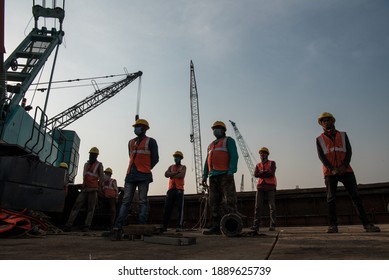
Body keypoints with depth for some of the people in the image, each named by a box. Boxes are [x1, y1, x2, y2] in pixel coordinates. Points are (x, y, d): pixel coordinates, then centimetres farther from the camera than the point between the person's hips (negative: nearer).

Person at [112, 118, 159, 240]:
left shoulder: (150, 141, 5)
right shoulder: (131, 142, 20)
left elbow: (155, 159, 5)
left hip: (144, 176, -4)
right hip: (130, 175, 5)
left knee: (142, 201, -3)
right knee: (126, 201, -2)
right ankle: (118, 228, -5)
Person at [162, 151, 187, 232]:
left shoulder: (183, 167, 11)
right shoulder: (171, 167, 20)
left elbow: (182, 175, -10)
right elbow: (166, 174, 1)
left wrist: (172, 175, -2)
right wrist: (176, 172, -8)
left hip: (179, 190, -3)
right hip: (171, 190, 3)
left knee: (180, 208, -7)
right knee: (167, 208, 0)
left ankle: (179, 226, -8)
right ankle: (164, 226, 4)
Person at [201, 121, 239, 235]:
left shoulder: (228, 141, 8)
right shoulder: (211, 145, 28)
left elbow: (234, 156, -5)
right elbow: (207, 162, 25)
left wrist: (231, 172, -17)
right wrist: (204, 176, 14)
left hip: (225, 175, -7)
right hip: (213, 176, 7)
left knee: (228, 201, -10)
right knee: (214, 202, 3)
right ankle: (216, 226, 7)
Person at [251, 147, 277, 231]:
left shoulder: (272, 163, 8)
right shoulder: (258, 165, 19)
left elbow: (272, 173, -10)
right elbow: (255, 174, 0)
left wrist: (261, 173, -4)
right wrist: (266, 172, -8)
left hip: (270, 187, -3)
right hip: (260, 187, 3)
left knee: (272, 206, -7)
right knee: (258, 206, -6)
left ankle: (272, 226, -4)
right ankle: (256, 225, -8)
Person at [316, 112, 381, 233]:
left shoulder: (343, 135, 16)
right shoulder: (319, 139, 11)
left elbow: (349, 151, 5)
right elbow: (321, 156, 0)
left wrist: (344, 166, -12)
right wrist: (331, 169, -15)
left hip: (345, 170, 1)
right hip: (330, 172, -1)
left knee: (355, 196, -4)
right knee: (331, 198, -4)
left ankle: (367, 224, -1)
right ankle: (333, 225, -2)